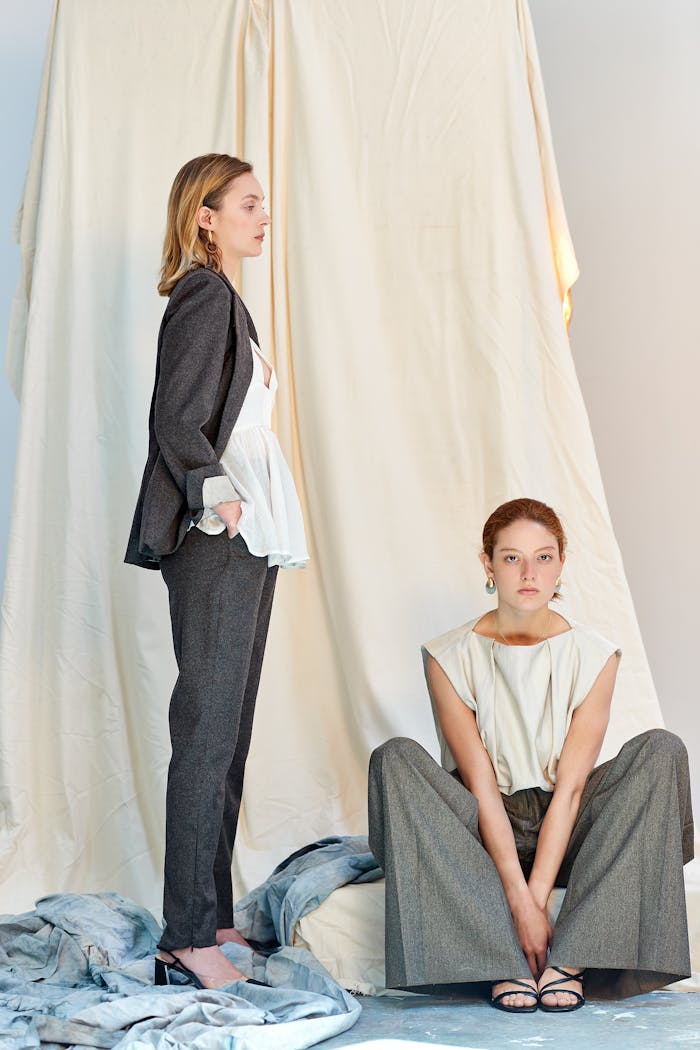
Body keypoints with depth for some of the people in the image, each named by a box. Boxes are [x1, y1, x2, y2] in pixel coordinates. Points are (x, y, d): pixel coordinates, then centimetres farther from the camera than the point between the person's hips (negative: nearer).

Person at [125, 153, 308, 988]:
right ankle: (188, 938, -7)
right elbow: (176, 420, -18)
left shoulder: (221, 301, 20)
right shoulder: (205, 297, -9)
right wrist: (217, 496, -26)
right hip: (218, 541, -10)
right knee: (207, 732, -9)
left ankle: (211, 914, 17)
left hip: (244, 540, 10)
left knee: (227, 733, 11)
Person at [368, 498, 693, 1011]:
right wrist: (518, 898, -25)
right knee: (395, 758, -26)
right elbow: (481, 785, -14)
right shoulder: (452, 657, -7)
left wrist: (536, 894, -23)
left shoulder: (592, 655, -5)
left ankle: (571, 956, -28)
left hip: (564, 834, 1)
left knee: (661, 750, -22)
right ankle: (506, 959, -31)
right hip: (484, 834, -1)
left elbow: (570, 787, -12)